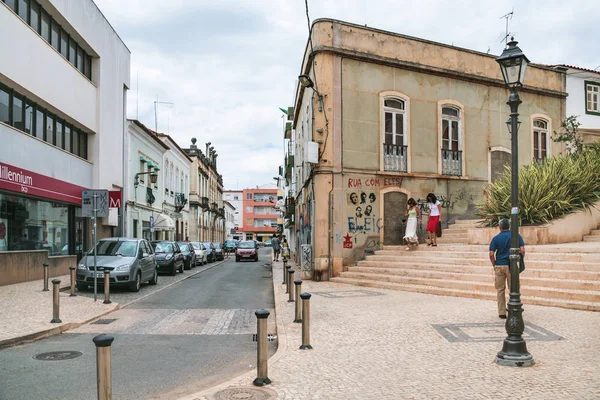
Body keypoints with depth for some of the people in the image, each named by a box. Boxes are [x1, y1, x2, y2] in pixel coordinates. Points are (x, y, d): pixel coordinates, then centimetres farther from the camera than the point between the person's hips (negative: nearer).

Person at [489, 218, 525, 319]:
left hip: (499, 266, 0)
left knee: (500, 290, 8)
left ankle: (502, 313, 10)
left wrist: (494, 265, 8)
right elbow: (522, 250, -7)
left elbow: (491, 254, -6)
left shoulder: (496, 238, -1)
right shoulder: (516, 236, 0)